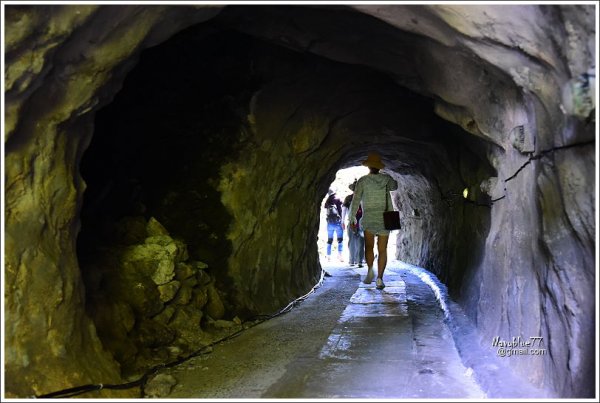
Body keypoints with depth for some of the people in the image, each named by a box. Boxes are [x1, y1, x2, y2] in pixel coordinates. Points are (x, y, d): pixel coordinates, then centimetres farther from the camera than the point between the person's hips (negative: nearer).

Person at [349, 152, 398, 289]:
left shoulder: (363, 181, -5)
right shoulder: (386, 178, 1)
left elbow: (356, 201, -6)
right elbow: (395, 186, 24)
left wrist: (352, 217, 5)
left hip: (369, 219, -1)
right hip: (385, 219, 2)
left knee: (368, 247, 15)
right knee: (382, 250, 5)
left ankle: (370, 269, -6)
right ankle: (380, 278, -3)